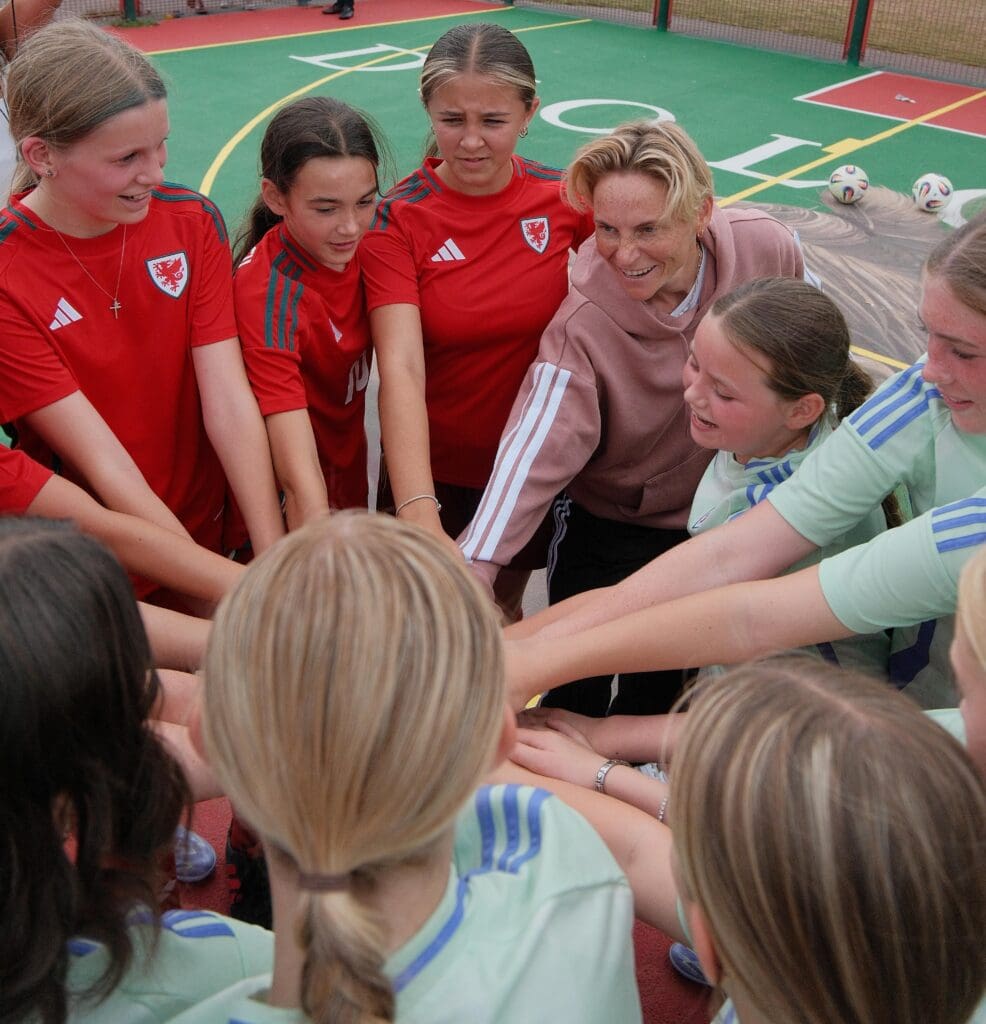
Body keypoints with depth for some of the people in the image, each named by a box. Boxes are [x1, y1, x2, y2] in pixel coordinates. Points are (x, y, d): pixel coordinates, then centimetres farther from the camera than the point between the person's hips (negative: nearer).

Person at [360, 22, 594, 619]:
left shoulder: (566, 201, -10)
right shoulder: (397, 221, -18)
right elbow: (401, 369, -30)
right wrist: (419, 514, -42)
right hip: (432, 474, -2)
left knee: (506, 604, 24)